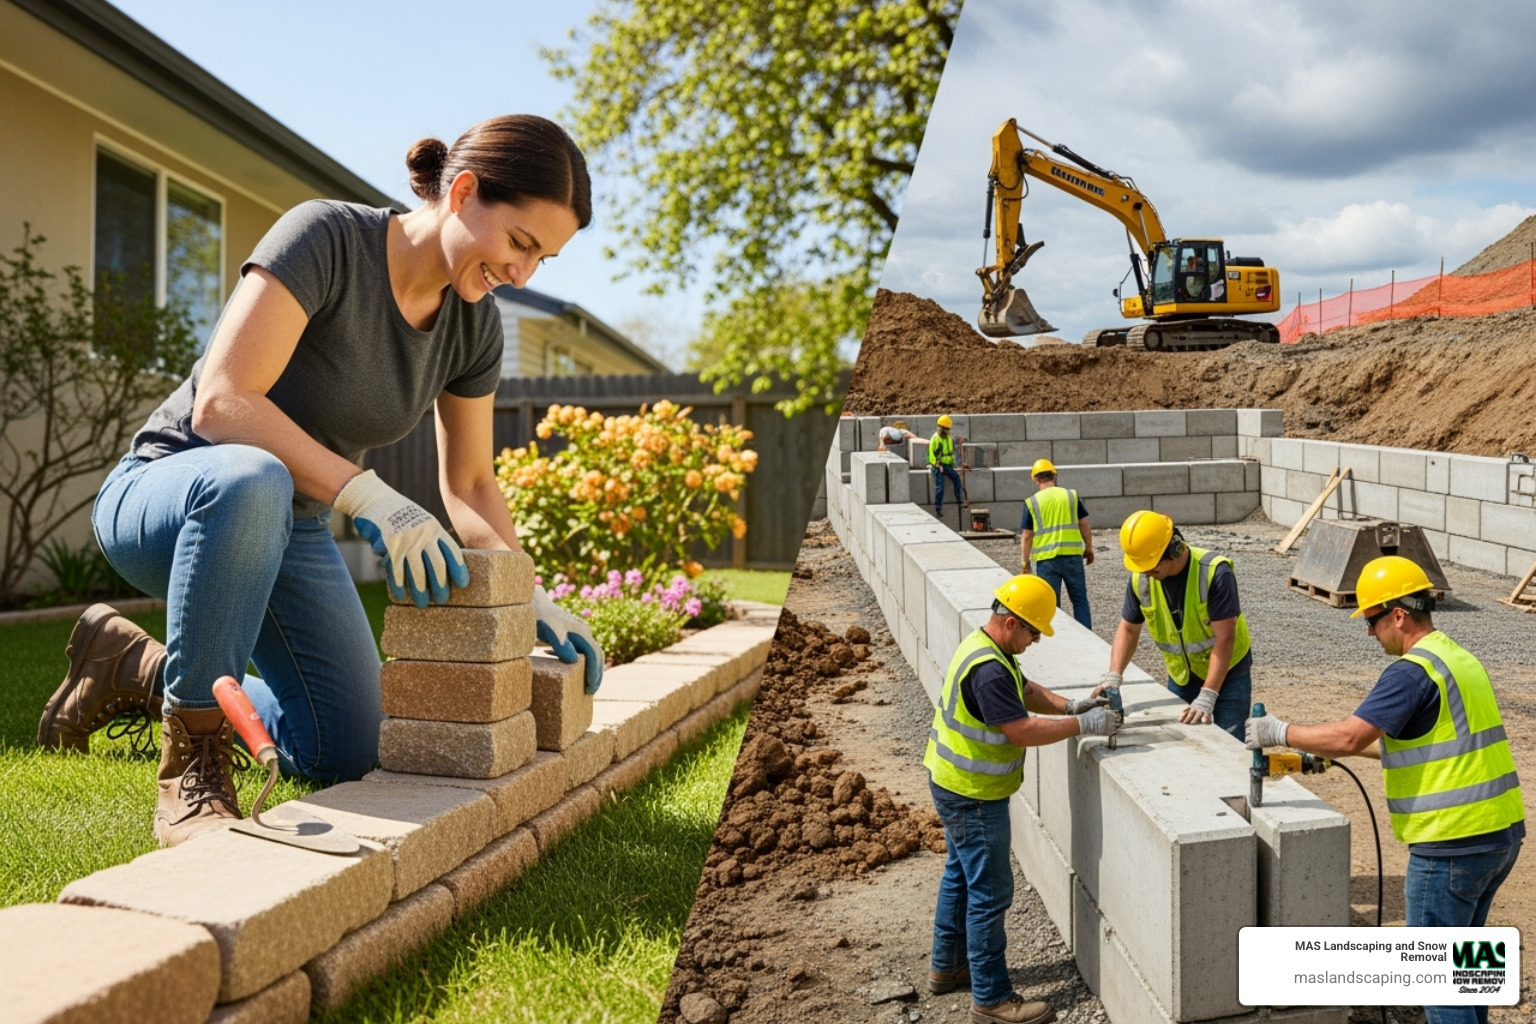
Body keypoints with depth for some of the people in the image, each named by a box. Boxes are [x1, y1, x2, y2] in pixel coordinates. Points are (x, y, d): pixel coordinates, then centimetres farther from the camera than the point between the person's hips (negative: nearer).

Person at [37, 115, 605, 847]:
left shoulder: (474, 322, -5)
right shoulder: (325, 236, -24)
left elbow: (469, 485, 5)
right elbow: (221, 401, -32)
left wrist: (532, 599, -7)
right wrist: (368, 497, -40)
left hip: (289, 534, 7)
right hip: (169, 497, -7)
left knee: (347, 759, 1)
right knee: (251, 481, -43)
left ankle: (138, 665, 21)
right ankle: (189, 766, -24)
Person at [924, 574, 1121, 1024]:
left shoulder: (986, 647, 5)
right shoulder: (988, 670, -29)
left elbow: (1027, 692, 14)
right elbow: (1023, 731, -28)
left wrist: (1070, 705, -1)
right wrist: (1083, 725, -21)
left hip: (955, 785, 11)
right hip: (972, 795, -11)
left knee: (961, 876, 22)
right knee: (990, 892, -3)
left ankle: (947, 967, 35)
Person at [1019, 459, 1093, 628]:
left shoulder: (1031, 502, -1)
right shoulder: (1071, 495, 3)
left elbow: (1026, 536, -1)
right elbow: (1084, 525, 6)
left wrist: (1025, 562, 9)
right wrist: (1089, 548, 19)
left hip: (1046, 559, -1)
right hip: (1072, 555, 1)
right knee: (1079, 599, 12)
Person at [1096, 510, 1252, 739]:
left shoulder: (1215, 572, -26)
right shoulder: (1140, 578, -11)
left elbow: (1224, 640, -28)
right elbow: (1128, 630, 1)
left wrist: (1206, 698, -33)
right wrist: (1113, 677, -15)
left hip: (1227, 673, -4)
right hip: (1180, 677, 4)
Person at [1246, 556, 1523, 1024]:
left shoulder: (1413, 670, -17)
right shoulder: (1460, 657, 14)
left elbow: (1348, 737, -24)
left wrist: (1280, 732, -10)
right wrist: (1329, 751, 20)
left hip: (1454, 844, -10)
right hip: (1502, 832, 10)